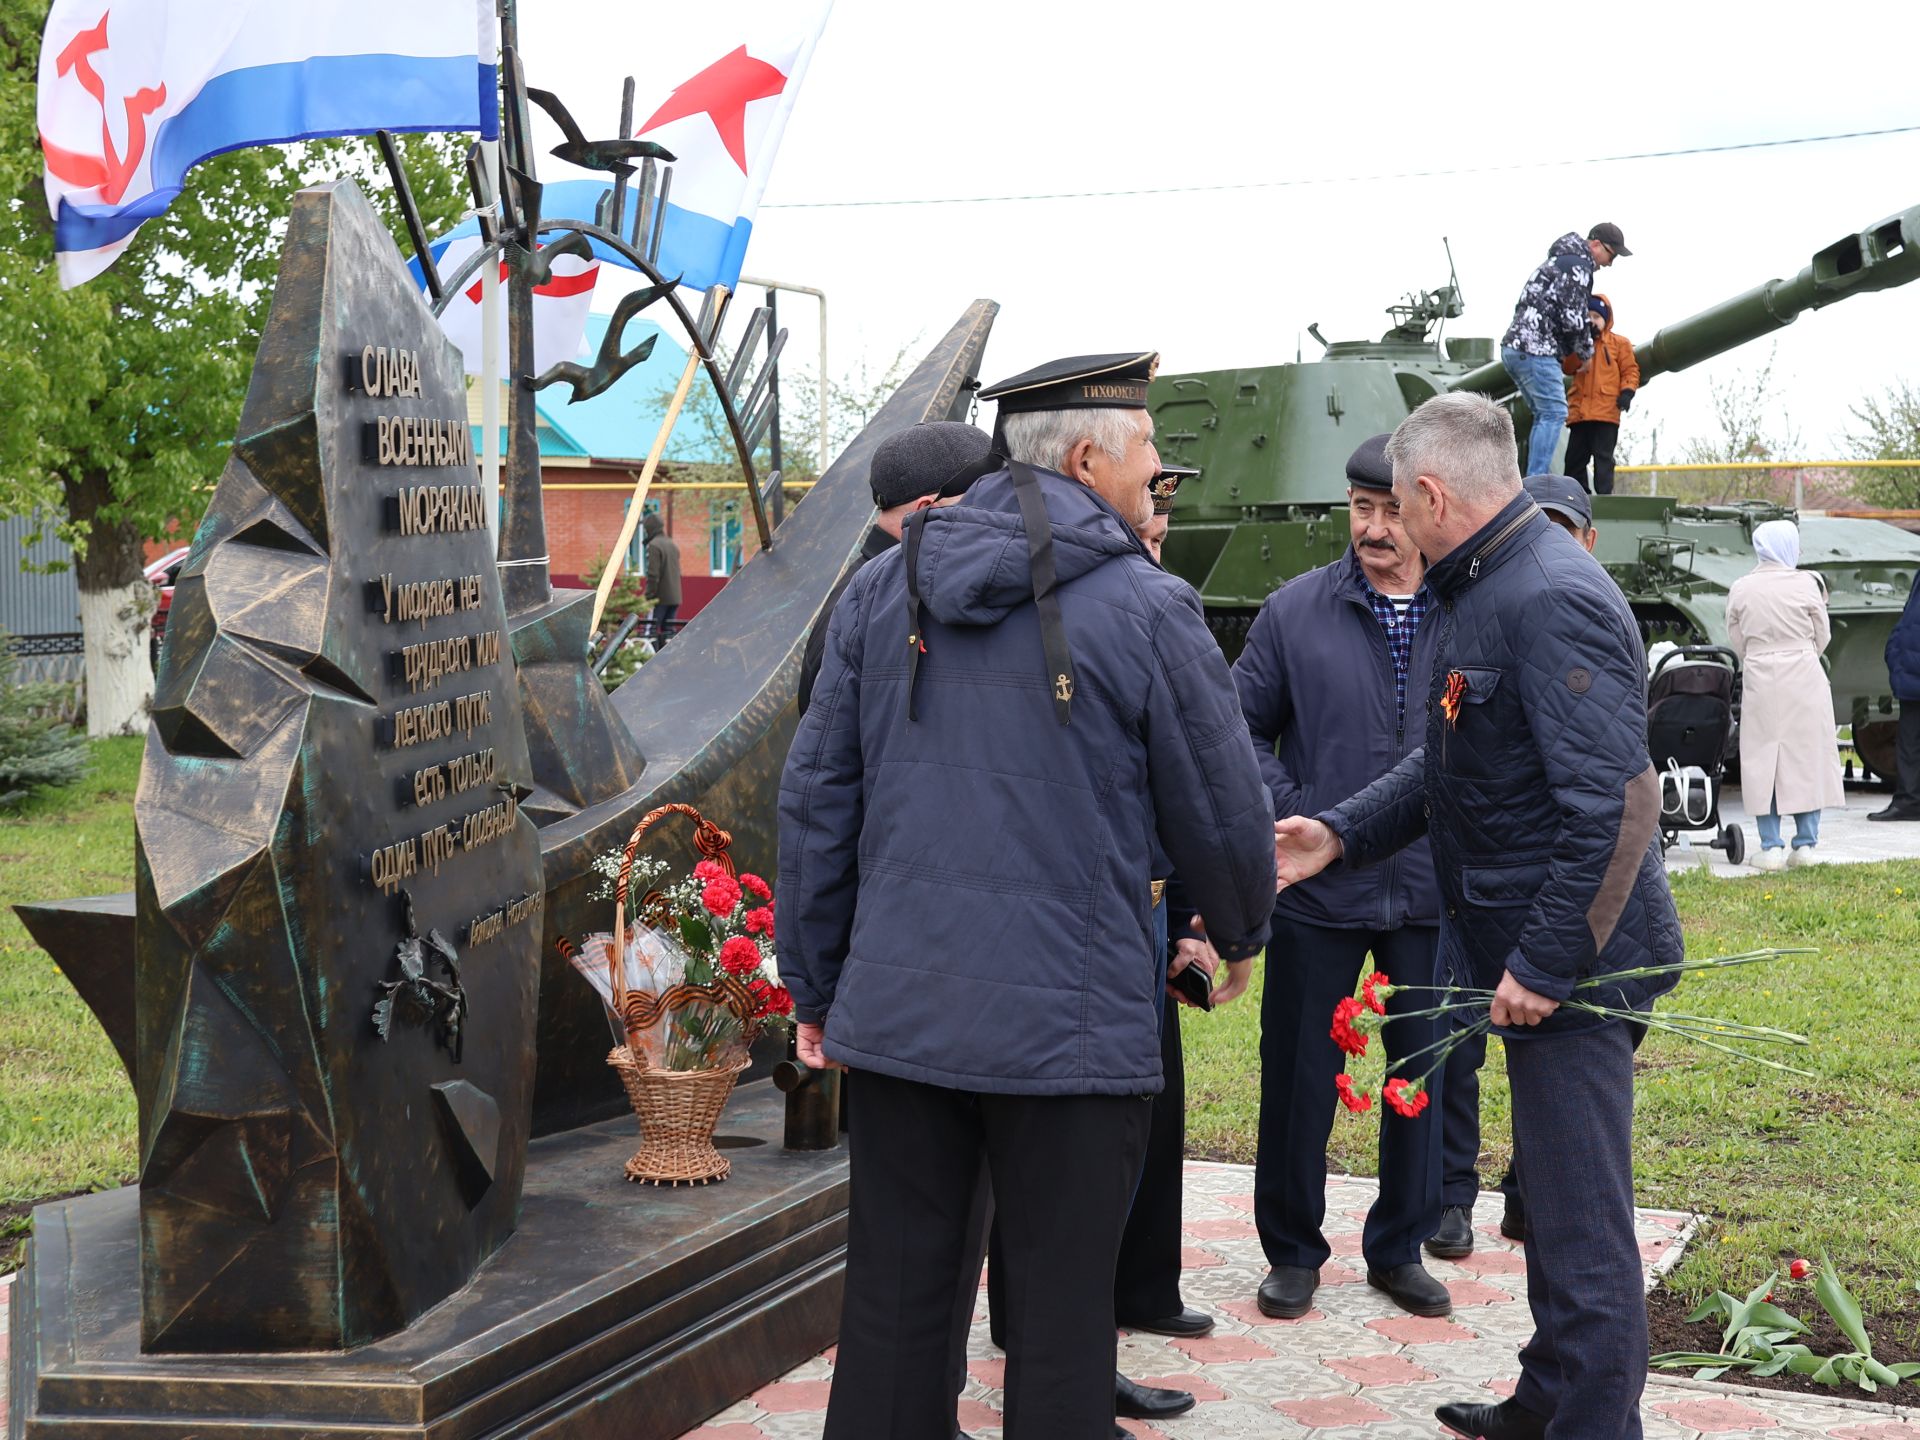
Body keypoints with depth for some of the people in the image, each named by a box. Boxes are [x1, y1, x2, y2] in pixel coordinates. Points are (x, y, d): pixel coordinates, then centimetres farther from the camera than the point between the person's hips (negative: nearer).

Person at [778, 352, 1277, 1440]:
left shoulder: (884, 589, 6)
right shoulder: (1147, 608, -8)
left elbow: (816, 798, 8)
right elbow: (1224, 815, -1)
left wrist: (816, 984, 16)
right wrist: (1243, 930, 20)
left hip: (898, 1013, 4)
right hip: (1072, 1019, -4)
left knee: (892, 1308, 13)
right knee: (1061, 1315, 8)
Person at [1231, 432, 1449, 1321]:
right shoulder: (1297, 611, -2)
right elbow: (1240, 727, 4)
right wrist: (1290, 815, -8)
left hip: (1434, 894, 1)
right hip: (1317, 892, -1)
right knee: (1300, 1077, 7)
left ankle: (1400, 1248, 30)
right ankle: (1293, 1252, 25)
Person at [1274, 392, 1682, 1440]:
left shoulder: (1553, 601, -21)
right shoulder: (1479, 593, 13)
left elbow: (1618, 805, -27)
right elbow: (1449, 765, 23)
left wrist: (1544, 963, -24)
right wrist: (1340, 833, 12)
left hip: (1574, 963, -11)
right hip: (1529, 955, 11)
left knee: (1584, 1226, -3)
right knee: (1553, 1201, 22)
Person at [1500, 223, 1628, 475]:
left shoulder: (1558, 260, 25)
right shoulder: (1577, 265, -7)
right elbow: (1573, 317, -14)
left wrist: (1577, 351, 21)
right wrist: (1586, 353, 3)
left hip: (1513, 348, 10)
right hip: (1536, 350, -10)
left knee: (1544, 415, 13)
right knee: (1554, 414, -10)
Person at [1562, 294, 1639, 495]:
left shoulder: (1619, 343, 7)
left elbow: (1630, 370, 4)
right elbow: (1567, 368, 5)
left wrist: (1627, 392, -13)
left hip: (1606, 412, -5)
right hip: (1579, 412, 5)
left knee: (1603, 457, -8)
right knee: (1574, 459, 6)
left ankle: (1604, 496, -9)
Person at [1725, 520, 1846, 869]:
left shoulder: (1740, 589, -2)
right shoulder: (1807, 584, -7)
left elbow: (1737, 641, 4)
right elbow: (1822, 637, 3)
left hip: (1760, 682, 1)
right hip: (1804, 680, -1)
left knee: (1763, 760, 5)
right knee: (1807, 758, 8)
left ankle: (1771, 847, 4)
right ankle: (1806, 844, 11)